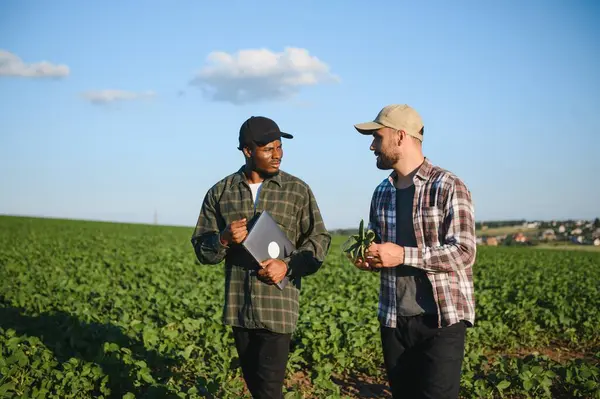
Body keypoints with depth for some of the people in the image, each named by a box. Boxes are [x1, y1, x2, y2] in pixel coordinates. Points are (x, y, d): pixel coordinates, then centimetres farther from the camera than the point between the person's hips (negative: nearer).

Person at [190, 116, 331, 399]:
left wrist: (288, 266, -13)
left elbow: (319, 239, 3)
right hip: (238, 306, 3)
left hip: (278, 306, -3)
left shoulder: (297, 190, 0)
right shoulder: (220, 193, 4)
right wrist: (223, 240, -16)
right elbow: (202, 250, 7)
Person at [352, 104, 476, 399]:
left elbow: (463, 253, -17)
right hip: (394, 320, 7)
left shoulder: (449, 187, -10)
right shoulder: (382, 193, 13)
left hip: (441, 320, -7)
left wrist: (403, 255, -23)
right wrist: (368, 259, 0)